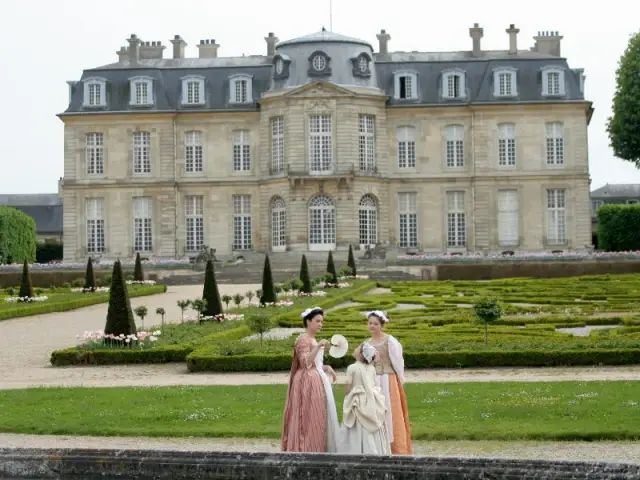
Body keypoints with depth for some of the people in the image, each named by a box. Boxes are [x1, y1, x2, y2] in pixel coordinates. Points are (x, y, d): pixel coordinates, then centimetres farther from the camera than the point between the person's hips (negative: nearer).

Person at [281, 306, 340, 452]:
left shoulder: (313, 340, 15)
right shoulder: (303, 340, -13)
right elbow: (305, 363, -25)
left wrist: (326, 367, 13)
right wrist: (318, 346, -32)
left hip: (317, 381, 10)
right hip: (308, 382, -10)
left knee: (317, 417, 10)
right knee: (309, 418, -7)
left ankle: (316, 449, 15)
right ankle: (306, 450, -4)